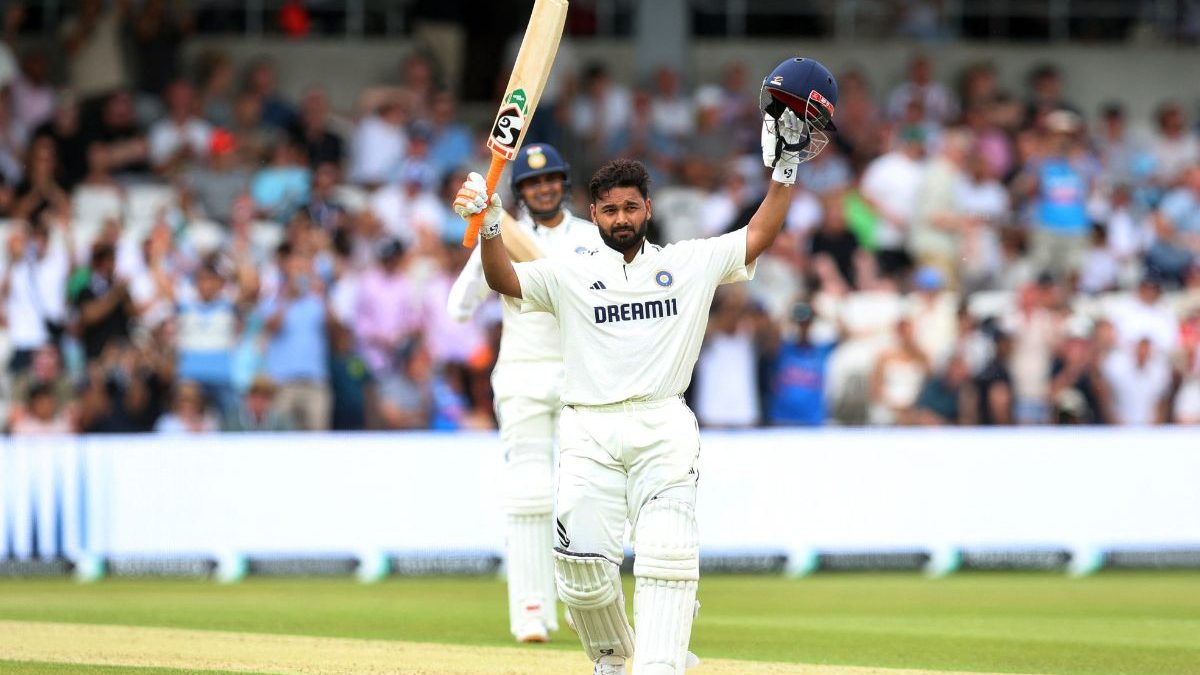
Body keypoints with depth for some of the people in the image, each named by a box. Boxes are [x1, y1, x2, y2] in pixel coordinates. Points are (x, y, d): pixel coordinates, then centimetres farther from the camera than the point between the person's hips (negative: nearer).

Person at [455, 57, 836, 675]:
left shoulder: (690, 264, 14)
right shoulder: (570, 274, 11)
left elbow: (758, 236, 11)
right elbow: (504, 279, -1)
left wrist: (787, 165, 4)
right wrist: (489, 227, -18)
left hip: (665, 429, 0)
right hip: (590, 432, 0)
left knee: (666, 551, -16)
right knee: (583, 561, -7)